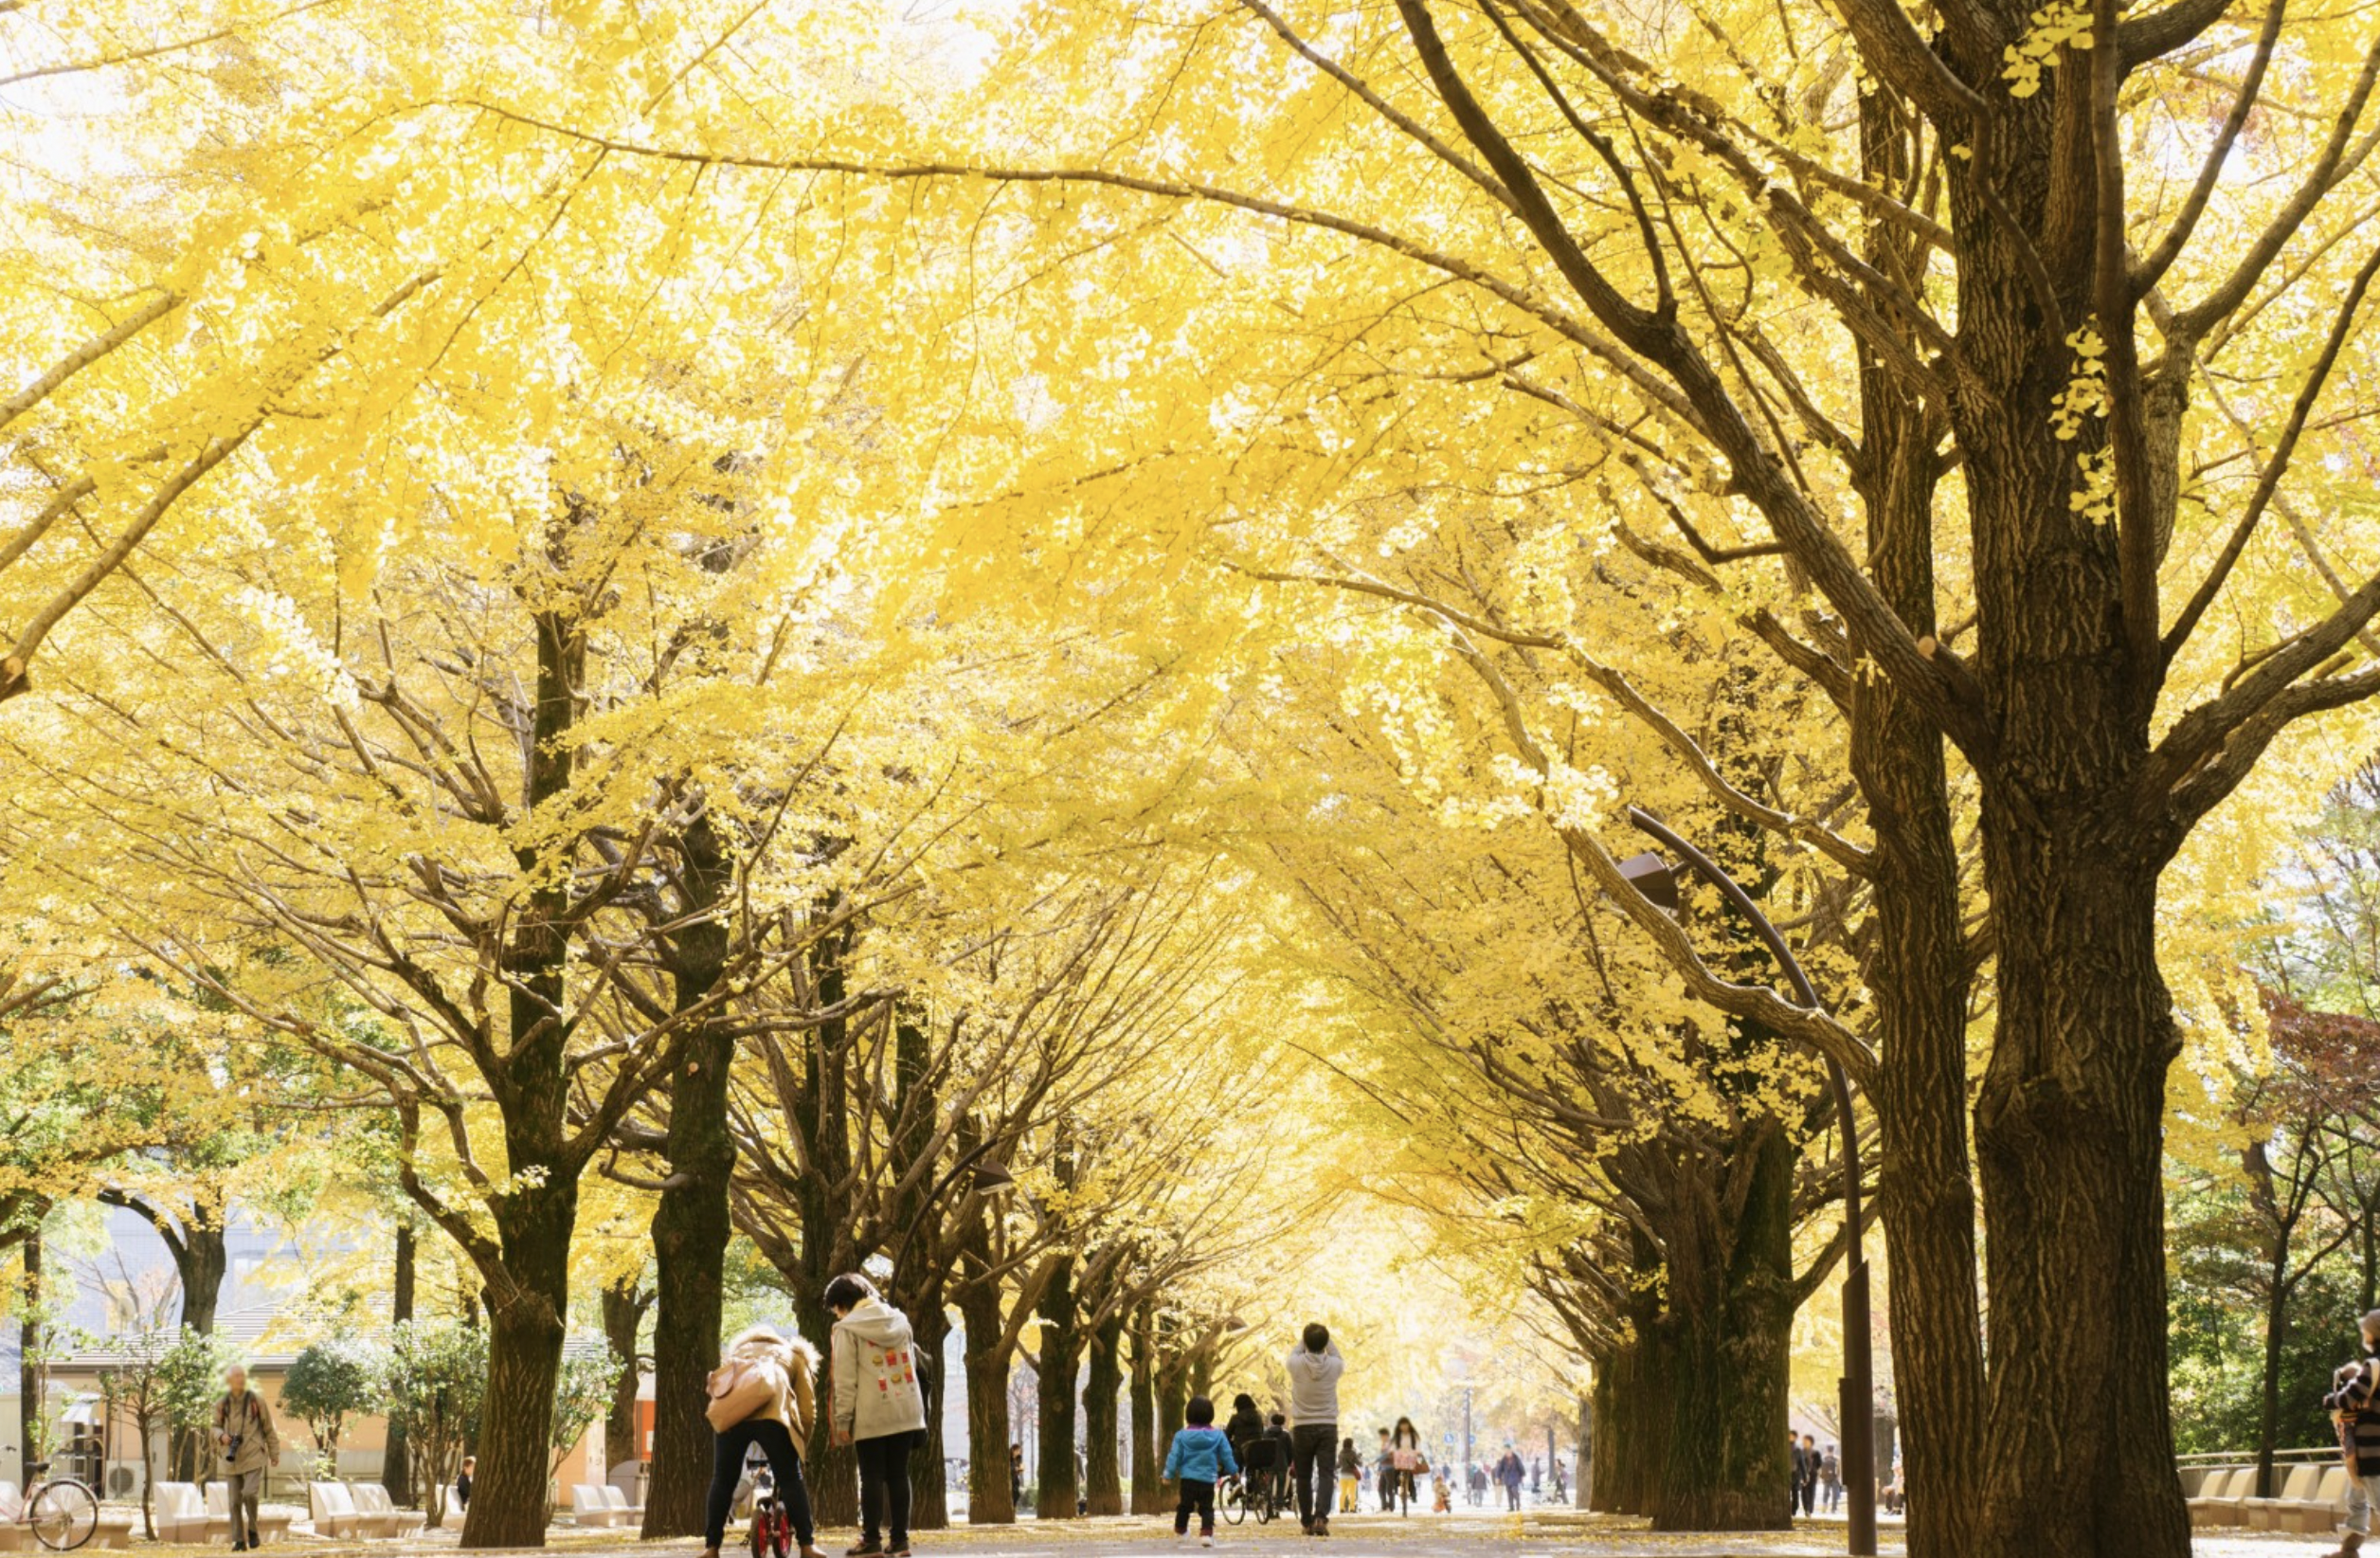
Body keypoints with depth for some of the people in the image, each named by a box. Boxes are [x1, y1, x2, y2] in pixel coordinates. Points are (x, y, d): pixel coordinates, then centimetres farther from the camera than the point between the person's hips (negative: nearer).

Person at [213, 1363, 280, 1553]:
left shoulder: (256, 1400, 0)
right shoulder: (222, 1404, 5)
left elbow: (268, 1428, 7)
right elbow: (216, 1426, 18)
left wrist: (274, 1453, 10)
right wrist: (221, 1436, -6)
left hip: (253, 1457, -3)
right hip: (231, 1459, 3)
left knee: (250, 1493, -19)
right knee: (235, 1501, 2)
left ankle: (252, 1531, 1)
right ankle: (239, 1540, 10)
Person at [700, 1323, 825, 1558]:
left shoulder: (738, 1349, 41)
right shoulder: (794, 1356, 33)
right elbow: (808, 1410, 20)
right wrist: (800, 1445, 29)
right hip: (771, 1412, -2)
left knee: (723, 1480, 12)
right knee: (790, 1479, 6)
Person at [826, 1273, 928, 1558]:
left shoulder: (846, 1328, -5)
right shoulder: (899, 1320, 13)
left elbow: (845, 1380, -8)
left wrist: (842, 1420, -5)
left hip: (872, 1415, -5)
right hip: (906, 1410, 5)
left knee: (872, 1476, 1)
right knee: (898, 1474, 8)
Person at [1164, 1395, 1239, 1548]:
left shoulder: (1182, 1435, -6)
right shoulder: (1218, 1435, -3)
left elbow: (1174, 1457, -4)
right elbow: (1227, 1456, 4)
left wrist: (1169, 1475, 4)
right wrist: (1233, 1471, 19)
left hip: (1187, 1478, 0)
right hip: (1208, 1479, 0)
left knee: (1185, 1505, 19)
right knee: (1207, 1508, 5)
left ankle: (1180, 1528, 36)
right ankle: (1206, 1533, -11)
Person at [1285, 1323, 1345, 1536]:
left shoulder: (1297, 1364, -10)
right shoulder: (1333, 1365, -7)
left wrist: (1302, 1339, 25)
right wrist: (1327, 1339, 23)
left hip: (1303, 1428, 0)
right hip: (1328, 1427, 0)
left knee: (1303, 1477, 11)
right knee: (1325, 1475, -4)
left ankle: (1307, 1522, 17)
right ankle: (1321, 1516, -22)